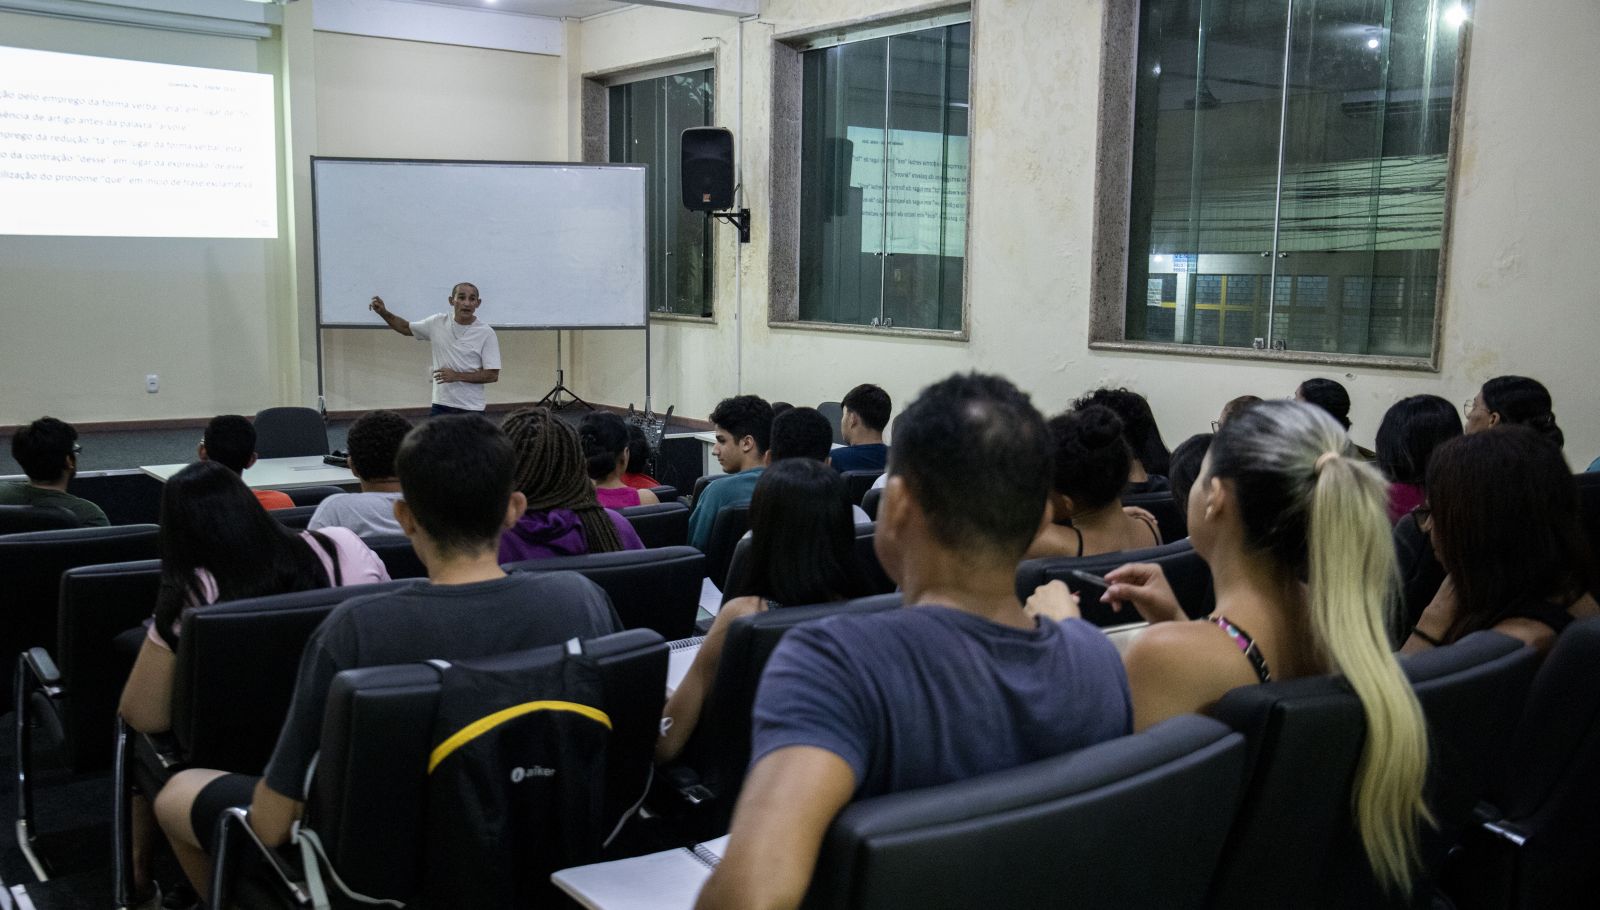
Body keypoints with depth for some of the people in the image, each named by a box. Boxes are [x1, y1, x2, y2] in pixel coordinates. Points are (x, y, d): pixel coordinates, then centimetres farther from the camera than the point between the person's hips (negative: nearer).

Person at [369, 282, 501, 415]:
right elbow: (406, 328, 19)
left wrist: (457, 376, -16)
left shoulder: (486, 333, -8)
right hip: (441, 406, 3)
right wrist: (383, 312, 4)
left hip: (472, 409, -3)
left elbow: (492, 375, -9)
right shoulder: (437, 323, 3)